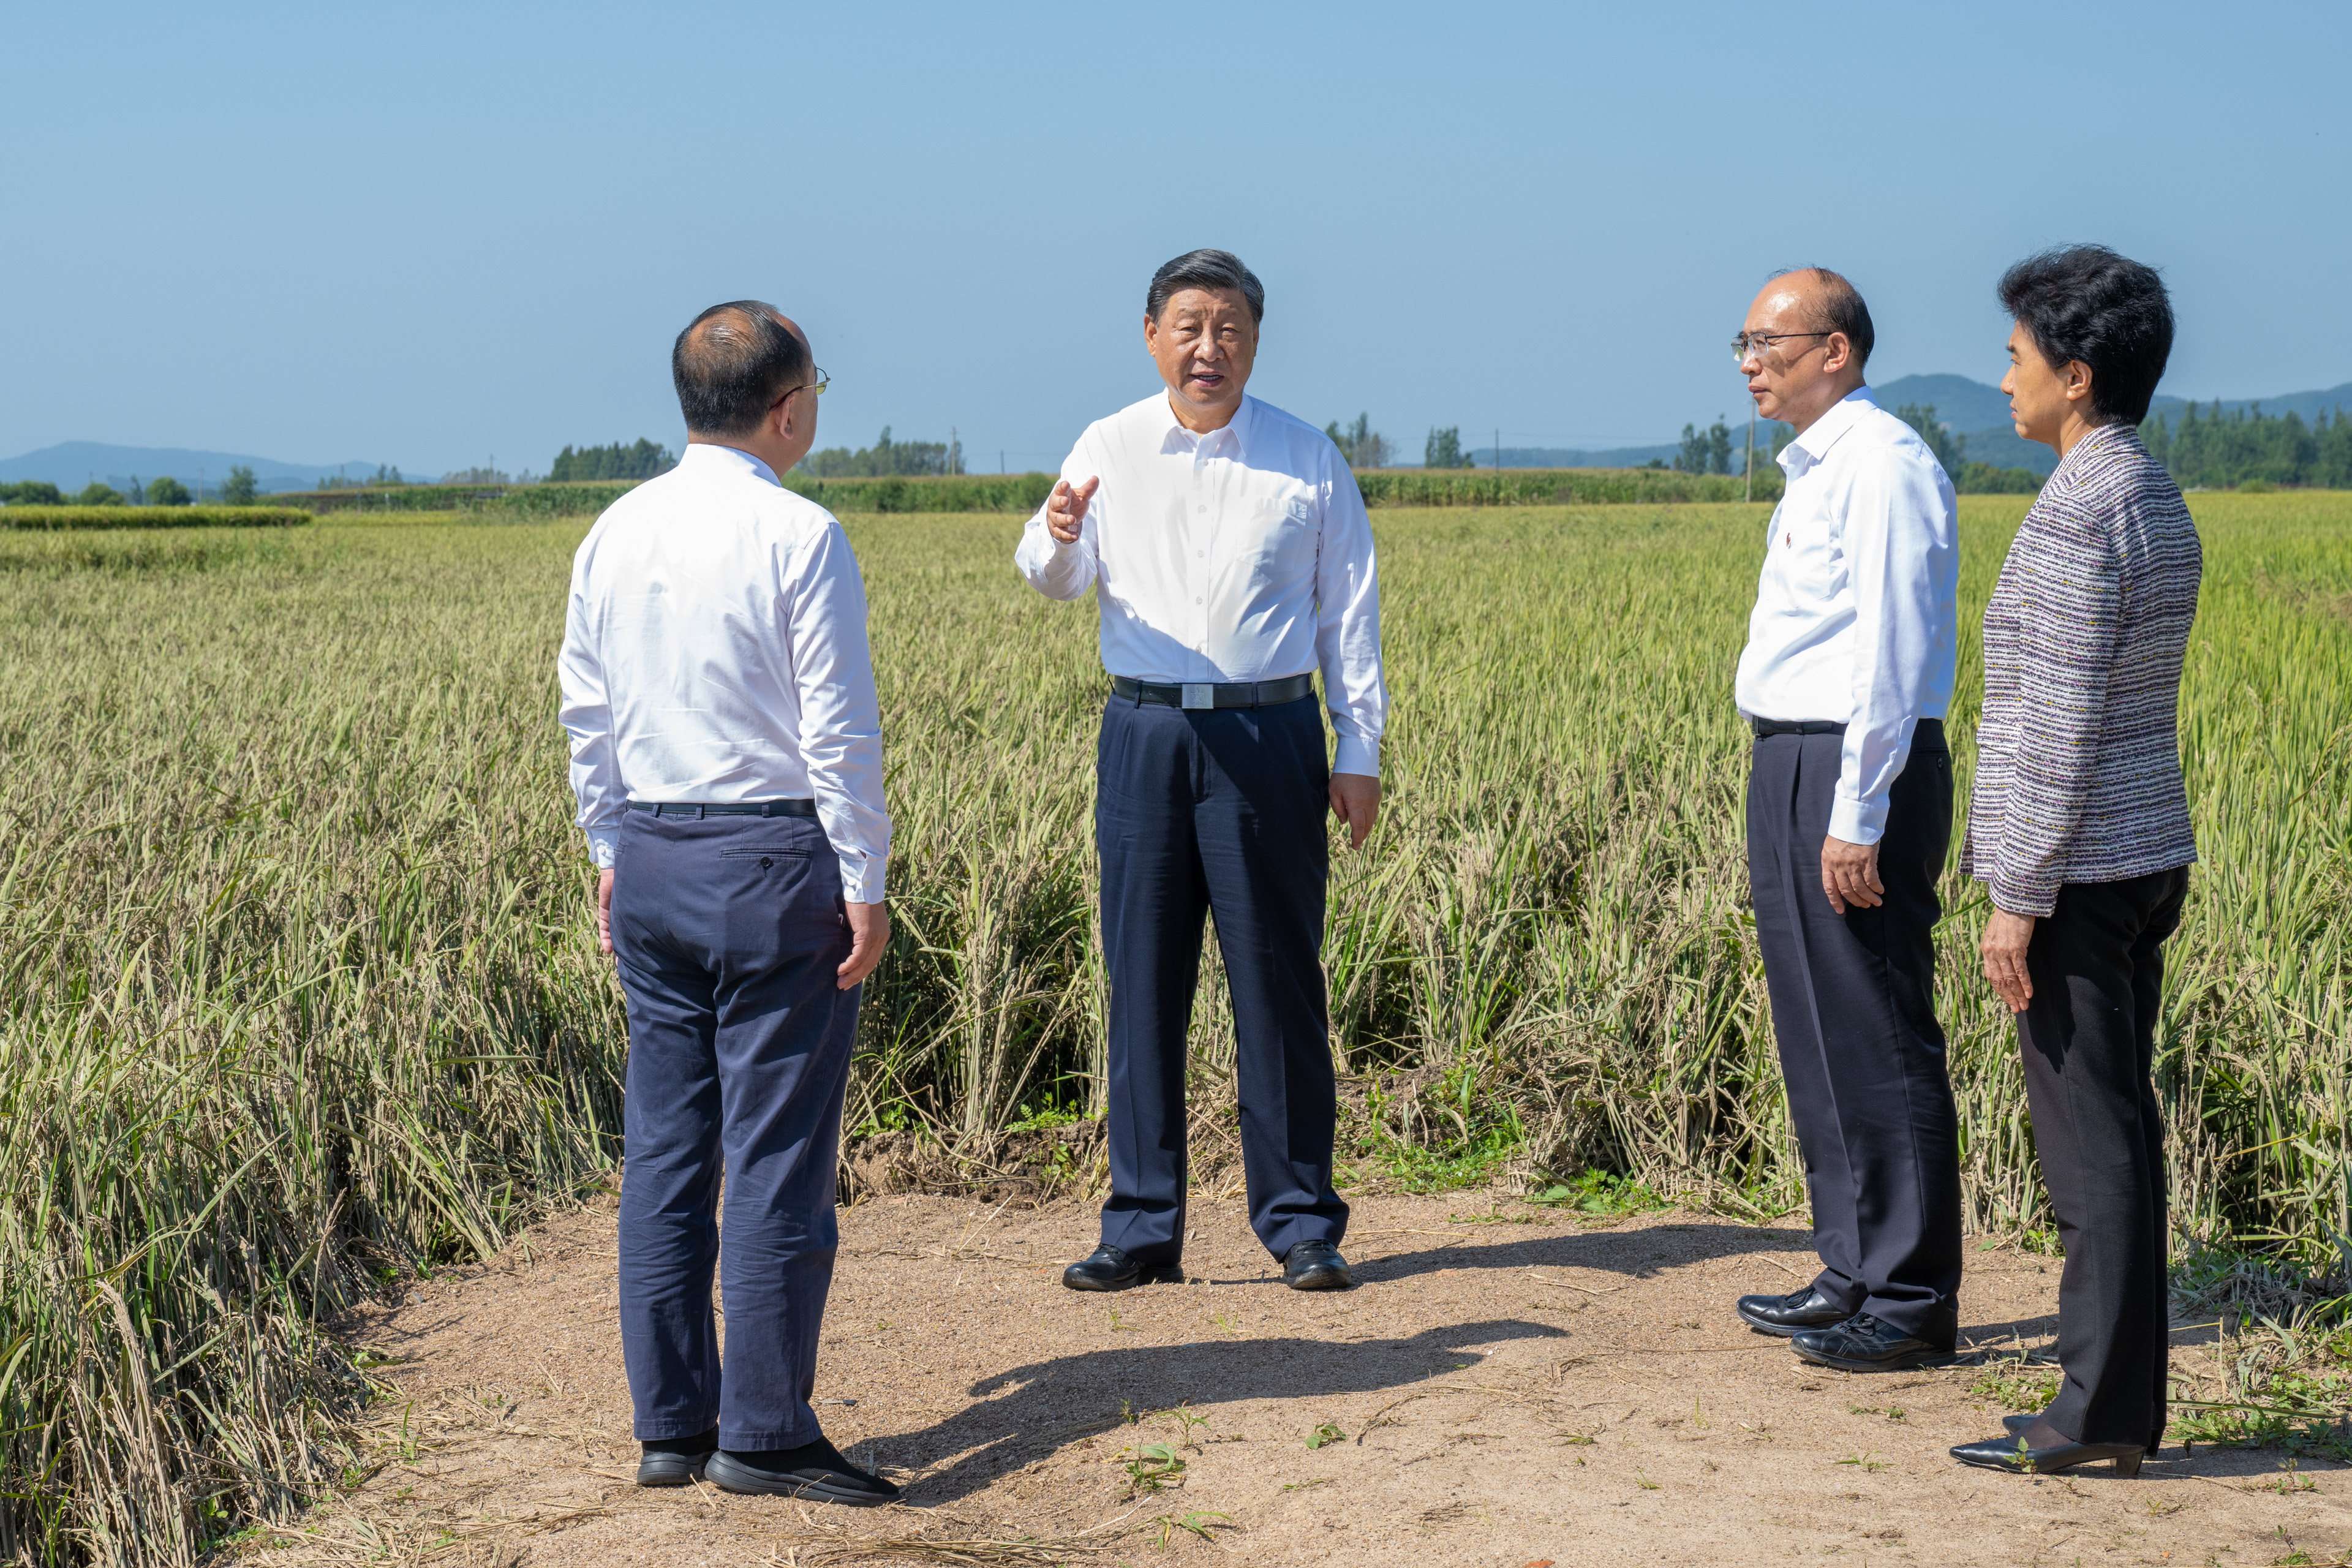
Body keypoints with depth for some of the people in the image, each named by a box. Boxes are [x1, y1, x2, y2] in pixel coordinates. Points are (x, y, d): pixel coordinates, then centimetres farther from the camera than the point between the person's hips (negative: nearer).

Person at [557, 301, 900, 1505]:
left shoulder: (614, 535, 8)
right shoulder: (800, 537, -11)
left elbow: (586, 713, 13)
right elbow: (840, 728, -11)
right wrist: (863, 885, -6)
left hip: (652, 860, 6)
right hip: (778, 856, -6)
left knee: (665, 1147, 10)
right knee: (777, 1154, -1)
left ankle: (670, 1427, 16)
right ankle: (762, 1436, 3)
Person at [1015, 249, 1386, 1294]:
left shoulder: (1309, 460, 6)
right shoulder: (1111, 448, 7)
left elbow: (1349, 615, 9)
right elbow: (1056, 580, -2)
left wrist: (1359, 753, 4)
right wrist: (1056, 535, -26)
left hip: (1269, 736, -1)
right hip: (1146, 734, 1)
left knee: (1278, 981, 1)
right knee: (1144, 981, 4)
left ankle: (1300, 1221, 11)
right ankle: (1143, 1227, 12)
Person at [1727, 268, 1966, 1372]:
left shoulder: (1882, 464, -13)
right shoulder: (1812, 470, 17)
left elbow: (1891, 654, -19)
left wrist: (1857, 820, -22)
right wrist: (1806, 804, 16)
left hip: (1855, 774, -10)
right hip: (1791, 766, 10)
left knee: (1876, 1042, -4)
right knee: (1818, 1034, 15)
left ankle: (1911, 1302, 4)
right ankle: (1853, 1272, 25)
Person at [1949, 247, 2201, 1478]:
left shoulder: (2077, 514, -17)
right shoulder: (2159, 501, 13)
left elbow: (2061, 720, -20)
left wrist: (2019, 896, -17)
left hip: (2081, 870, -9)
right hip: (2149, 856, 10)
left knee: (2090, 1142, -4)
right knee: (2119, 1132, 11)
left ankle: (2100, 1411, 2)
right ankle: (2126, 1406, 17)